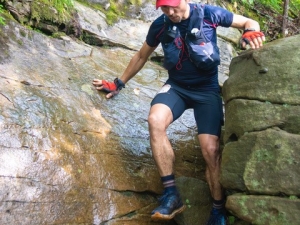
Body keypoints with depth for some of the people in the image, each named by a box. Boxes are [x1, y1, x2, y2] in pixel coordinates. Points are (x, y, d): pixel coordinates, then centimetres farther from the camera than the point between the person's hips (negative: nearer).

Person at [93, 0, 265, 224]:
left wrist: (251, 32, -23)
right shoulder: (160, 25, -2)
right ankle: (171, 194, -23)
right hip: (176, 86, 2)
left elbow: (249, 22, 2)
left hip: (207, 90, -2)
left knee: (210, 149, -18)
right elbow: (141, 56, 13)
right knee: (155, 120, -31)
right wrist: (119, 83, 18)